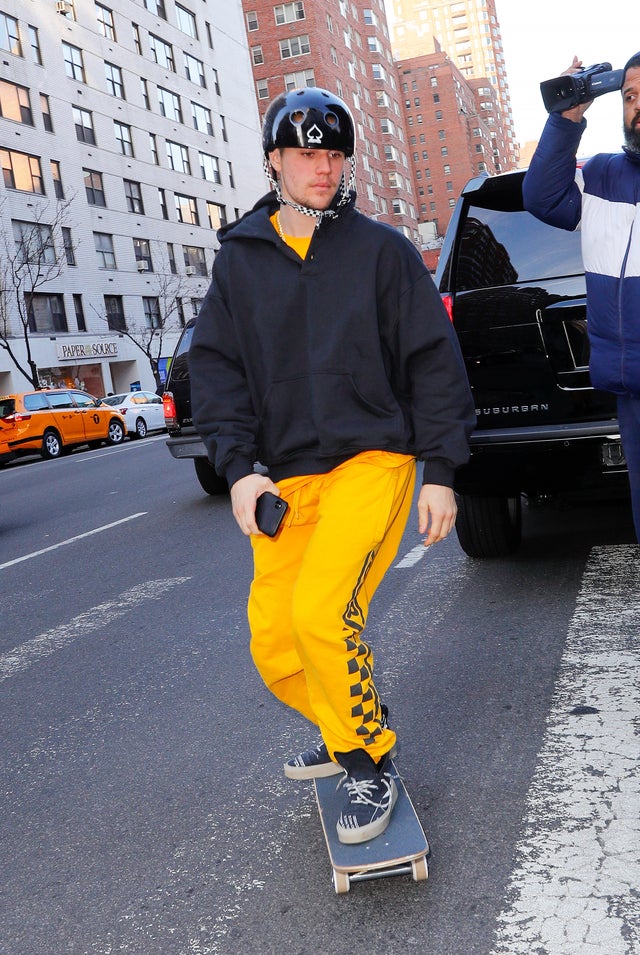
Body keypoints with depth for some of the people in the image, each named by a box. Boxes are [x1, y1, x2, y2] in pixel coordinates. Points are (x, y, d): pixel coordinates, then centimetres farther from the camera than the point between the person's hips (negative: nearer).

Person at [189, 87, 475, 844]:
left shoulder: (382, 250, 3)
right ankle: (346, 731, 33)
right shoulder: (240, 258, 10)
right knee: (273, 643, 3)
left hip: (372, 458, -4)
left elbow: (433, 361, 2)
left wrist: (441, 473, -4)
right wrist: (239, 468, -7)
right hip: (286, 477, 4)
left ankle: (370, 766, 0)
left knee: (322, 611, -23)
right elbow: (215, 366, 6)